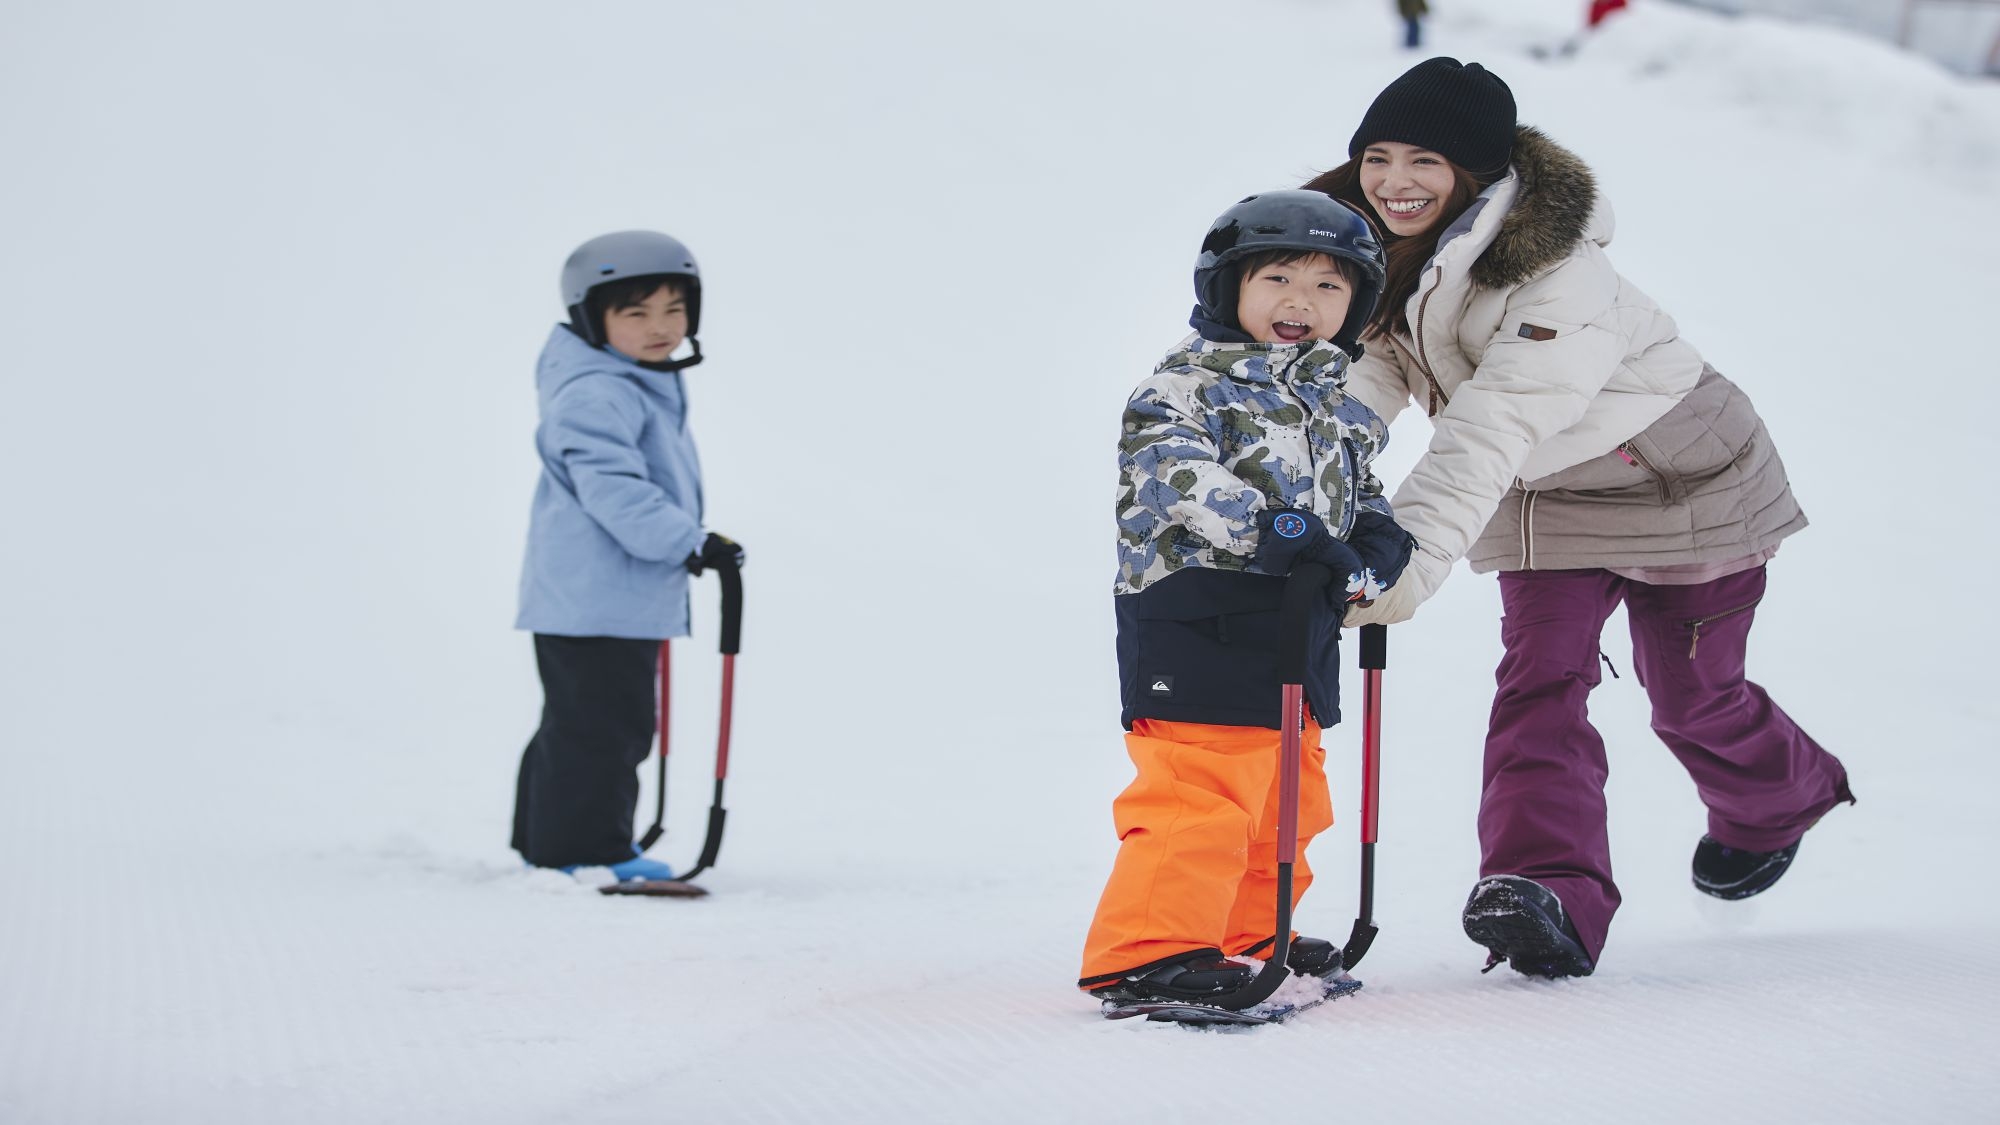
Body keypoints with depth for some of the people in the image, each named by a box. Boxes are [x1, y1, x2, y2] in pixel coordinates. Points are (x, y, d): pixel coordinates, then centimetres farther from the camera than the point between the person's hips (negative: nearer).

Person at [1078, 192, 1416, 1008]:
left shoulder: (1337, 406, 17)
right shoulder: (1190, 383, -9)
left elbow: (1361, 497, 22)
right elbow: (1168, 470, -24)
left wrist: (1376, 548, -2)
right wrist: (1273, 528, -34)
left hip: (1298, 636, 9)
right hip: (1200, 630, -9)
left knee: (1288, 801, 20)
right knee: (1197, 797, -15)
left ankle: (1249, 934, 37)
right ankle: (1144, 953, -11)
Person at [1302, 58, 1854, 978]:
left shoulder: (1556, 280, -38)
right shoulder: (1380, 257, -13)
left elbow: (1489, 434, -48)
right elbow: (1360, 389, -18)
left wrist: (1412, 562, -58)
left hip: (1681, 483, -5)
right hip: (1545, 499, 6)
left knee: (1690, 696, 10)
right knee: (1539, 678, -15)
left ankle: (1777, 800, 42)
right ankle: (1548, 891, -22)